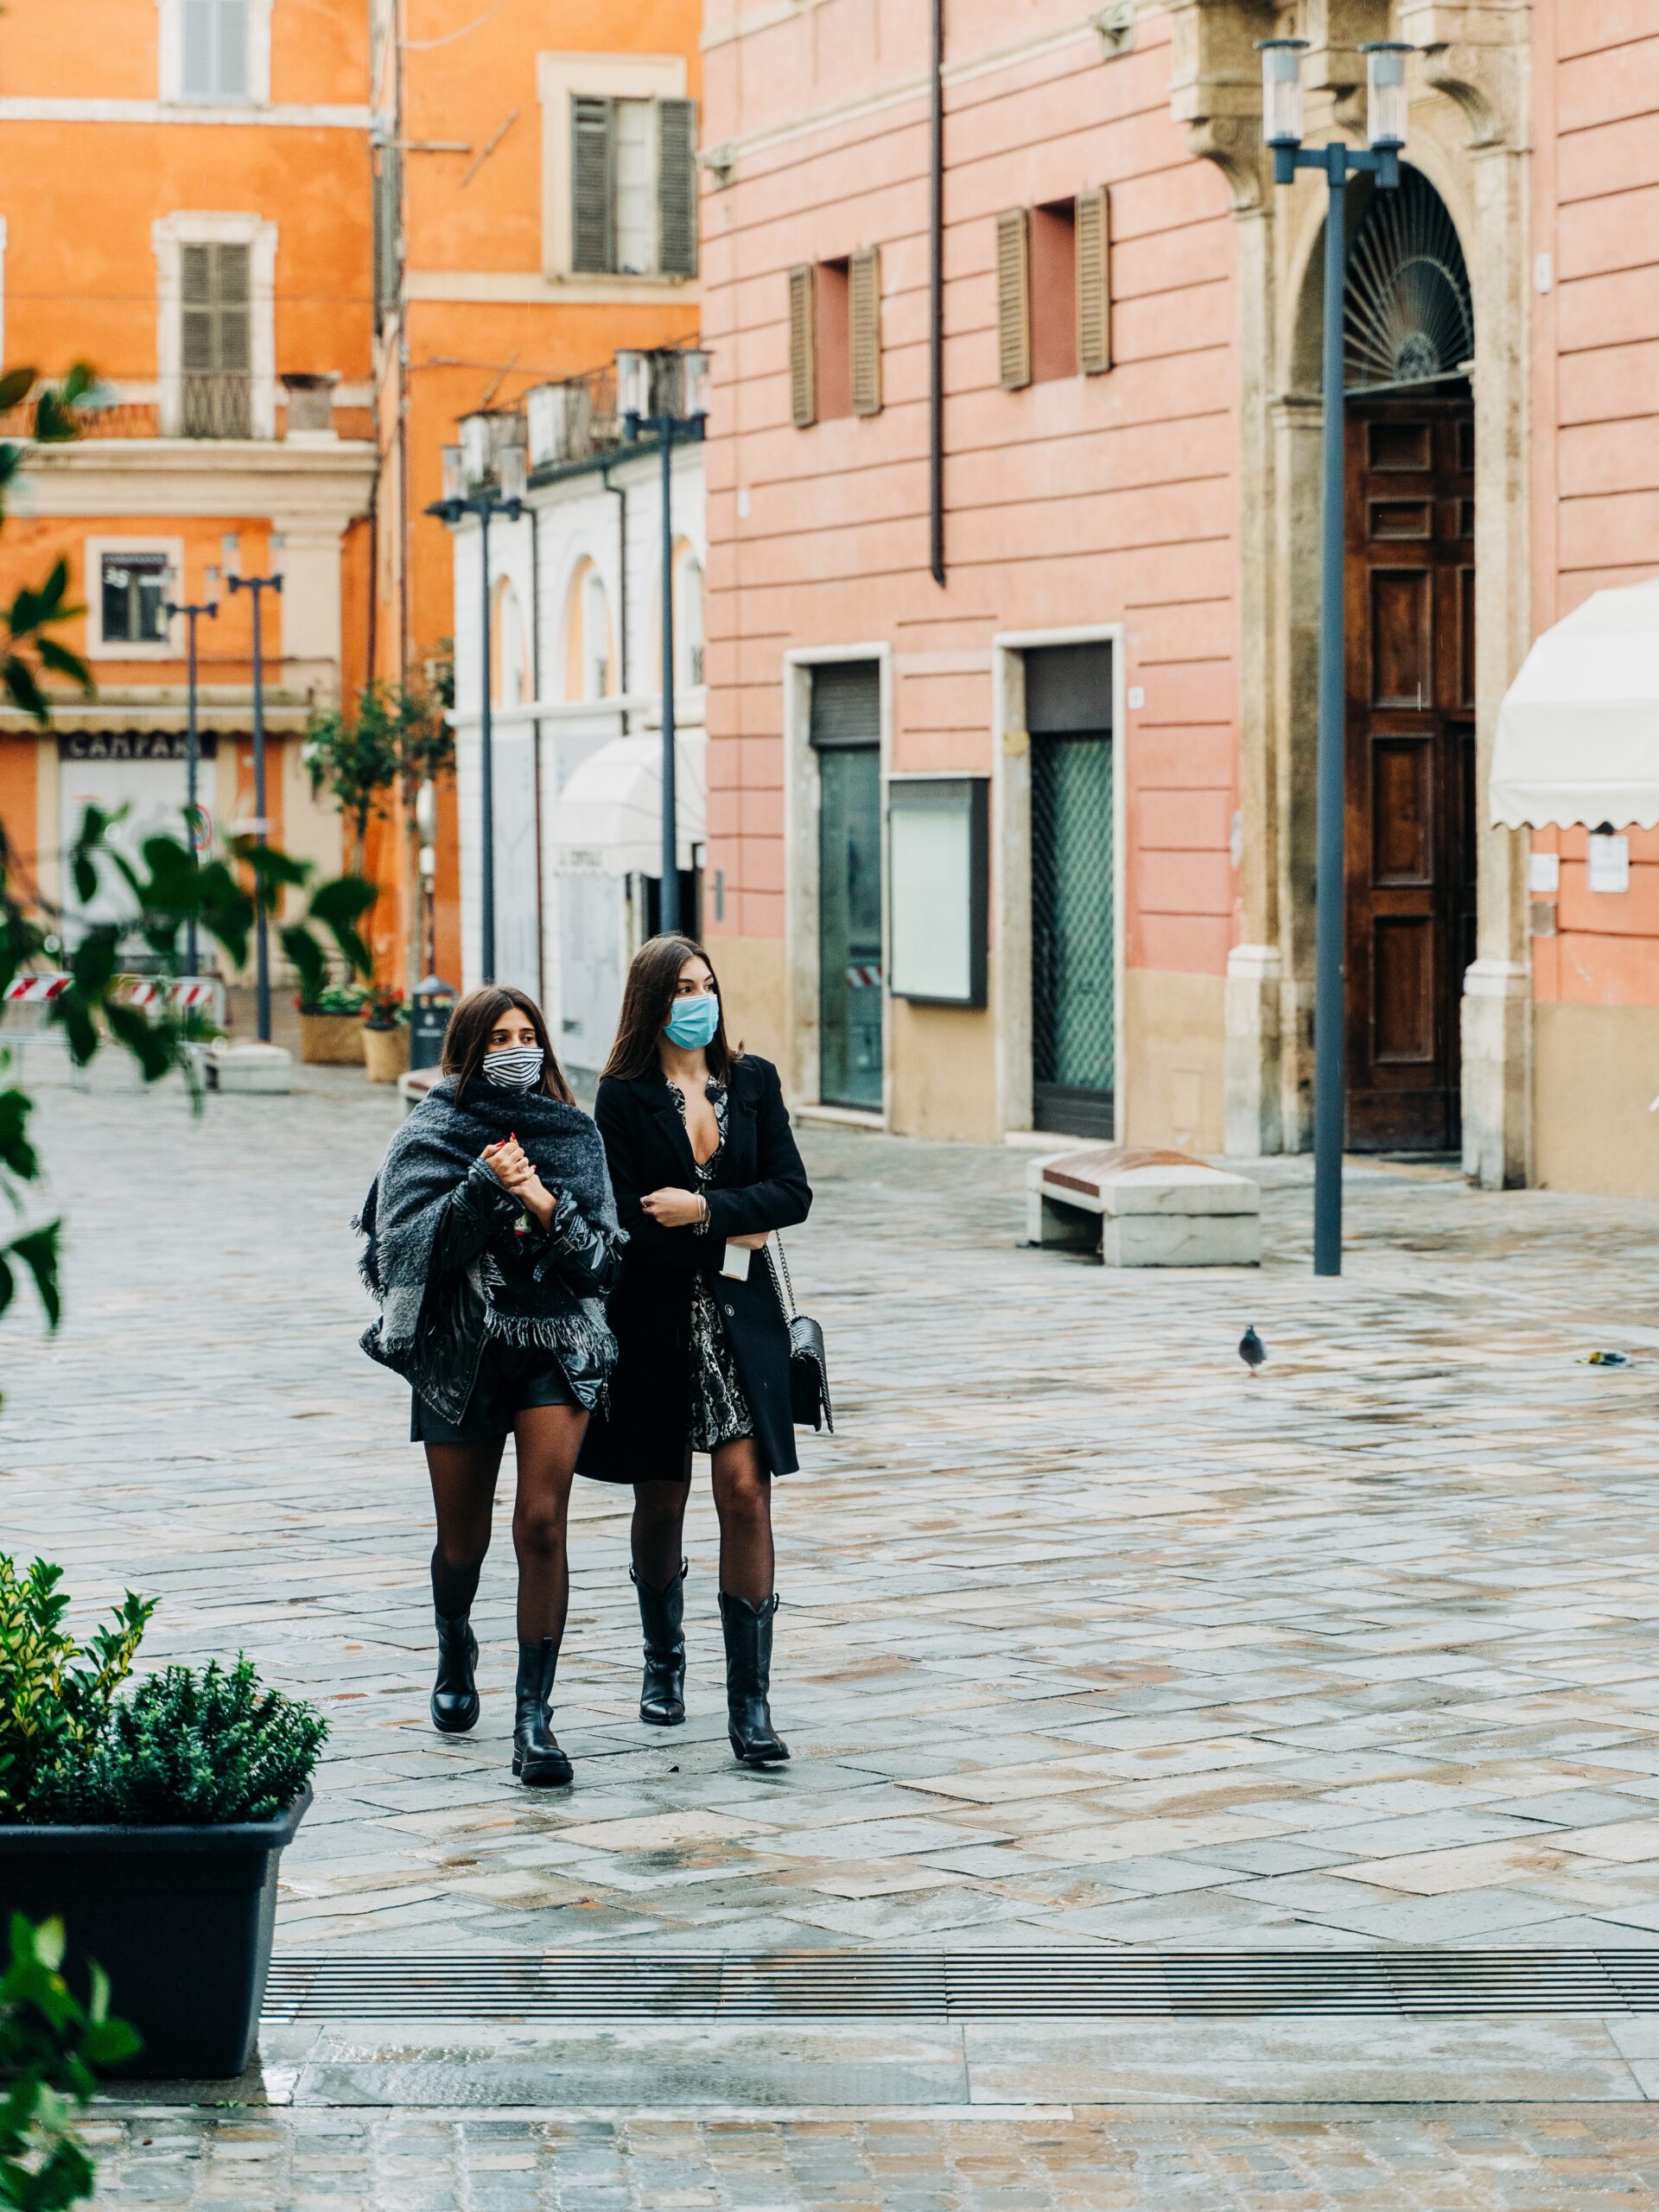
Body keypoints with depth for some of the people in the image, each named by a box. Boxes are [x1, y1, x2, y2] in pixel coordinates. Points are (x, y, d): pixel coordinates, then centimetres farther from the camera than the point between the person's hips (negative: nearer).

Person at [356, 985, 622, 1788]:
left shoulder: (574, 1135, 6)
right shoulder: (429, 1137, 0)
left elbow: (600, 1253, 1)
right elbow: (410, 1242, -12)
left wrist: (543, 1203, -14)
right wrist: (483, 1186, -21)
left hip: (556, 1349, 1)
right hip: (462, 1354, 0)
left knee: (542, 1521, -14)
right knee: (463, 1539, 10)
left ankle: (534, 1716, -13)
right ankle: (454, 1651, 43)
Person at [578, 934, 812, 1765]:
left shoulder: (753, 1081, 7)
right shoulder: (623, 1097, -3)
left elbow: (792, 1194, 0)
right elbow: (628, 1224, -9)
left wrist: (704, 1210, -12)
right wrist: (728, 1239, -8)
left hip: (741, 1319, 1)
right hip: (657, 1321, -1)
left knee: (745, 1492, -9)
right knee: (660, 1500, 10)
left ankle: (751, 1703, -10)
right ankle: (664, 1661, 35)